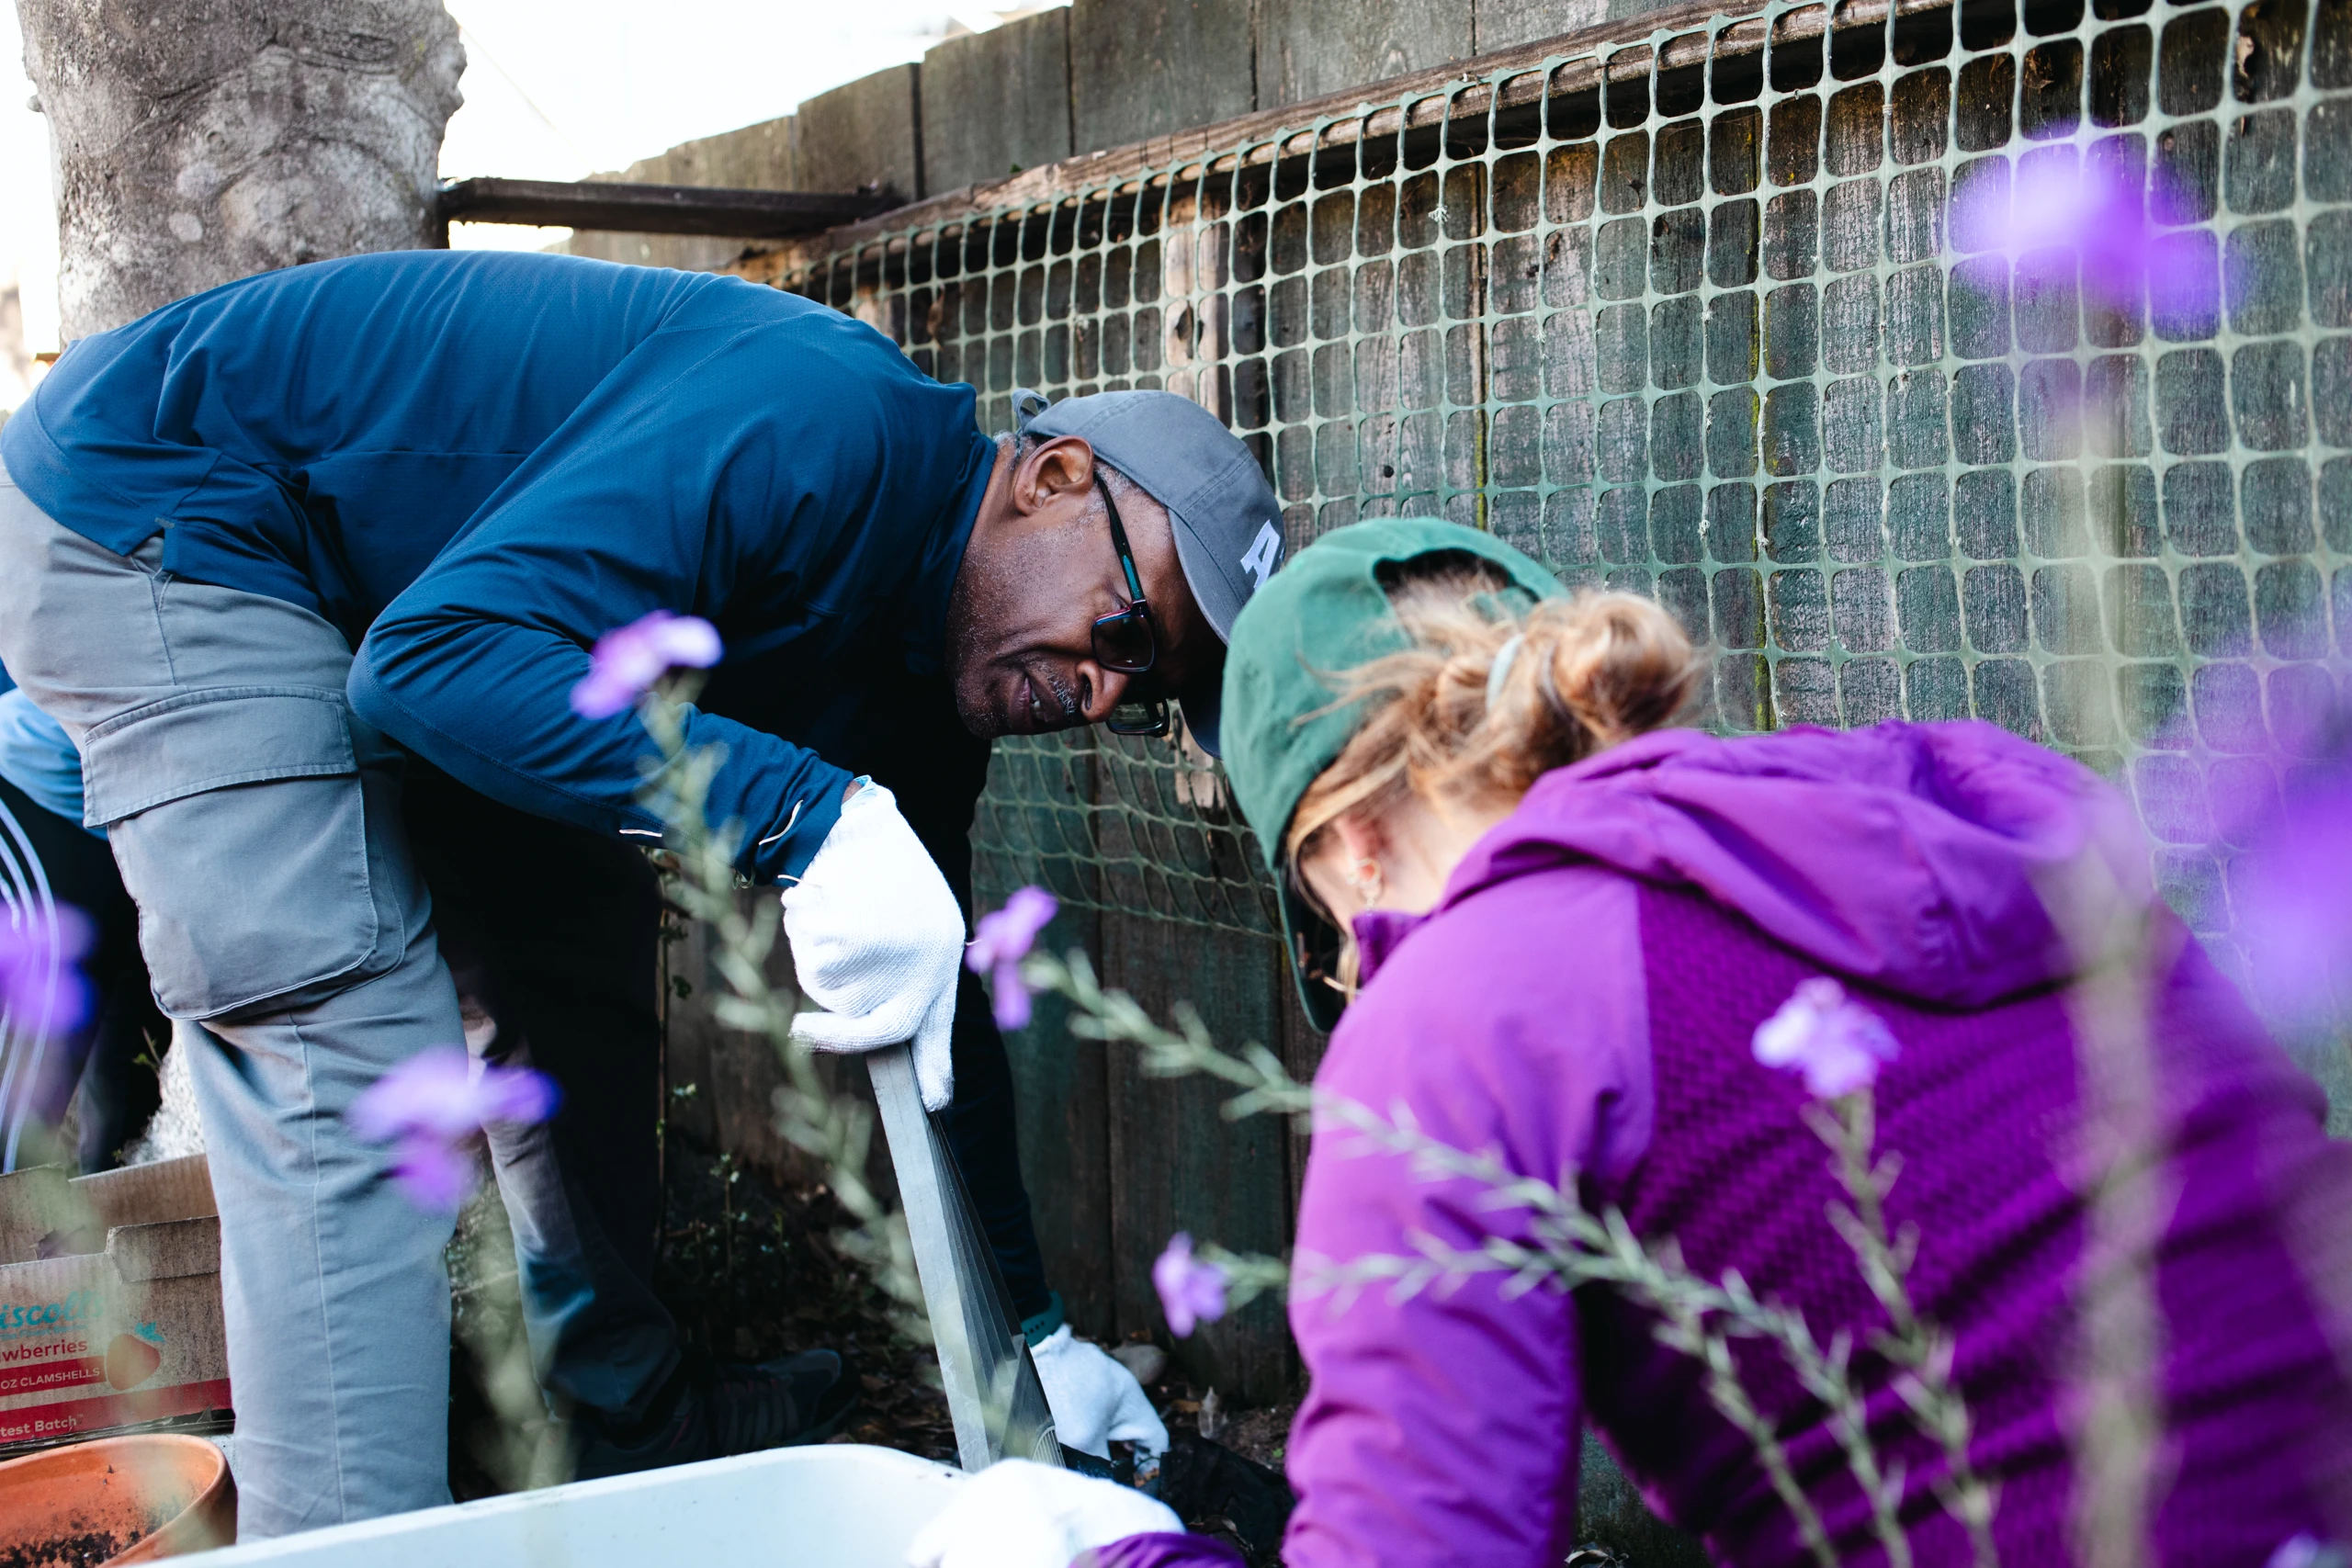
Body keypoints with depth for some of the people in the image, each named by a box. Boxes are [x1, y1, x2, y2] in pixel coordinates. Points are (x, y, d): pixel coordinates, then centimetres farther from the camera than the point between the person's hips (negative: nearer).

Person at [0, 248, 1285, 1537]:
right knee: (356, 1084, -15)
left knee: (583, 978, 13)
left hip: (385, 605, 9)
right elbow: (436, 654, -36)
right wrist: (816, 819, -40)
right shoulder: (824, 425, -29)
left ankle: (630, 1405, 29)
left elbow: (931, 994, 8)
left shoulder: (919, 666, 0)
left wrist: (1028, 1330, 10)